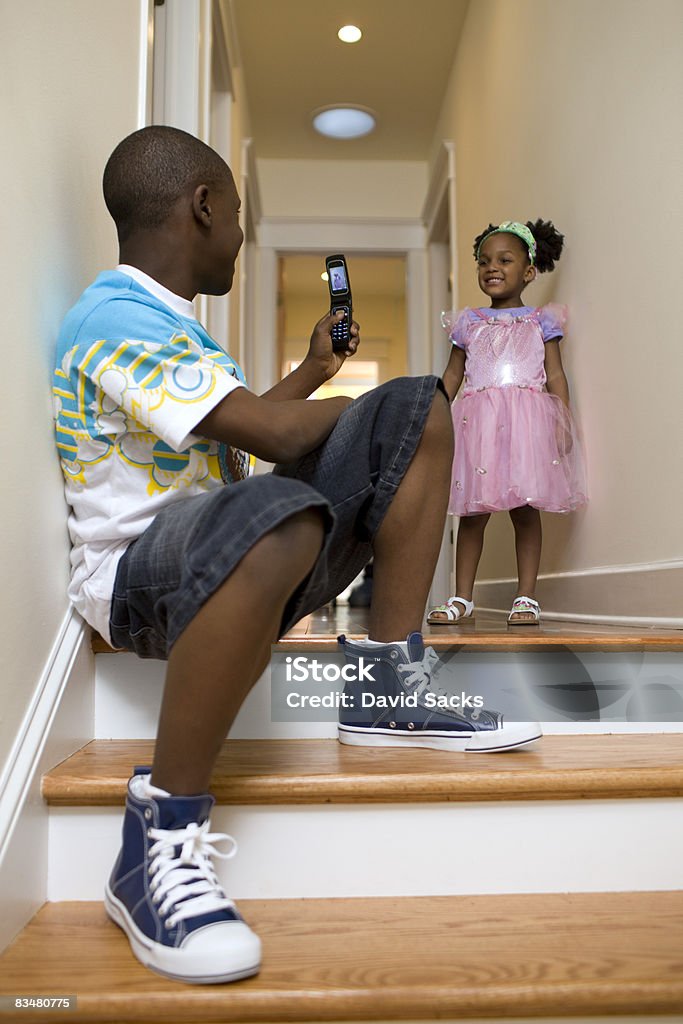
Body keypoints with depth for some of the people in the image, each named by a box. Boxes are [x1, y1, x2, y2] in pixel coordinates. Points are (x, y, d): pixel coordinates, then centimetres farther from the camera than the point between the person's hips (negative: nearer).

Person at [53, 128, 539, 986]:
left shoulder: (164, 321, 19)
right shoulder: (112, 319, -14)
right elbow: (274, 434, -20)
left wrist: (315, 365, 36)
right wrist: (347, 405, 0)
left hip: (232, 558, 9)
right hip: (136, 577, -9)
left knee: (417, 410, 1)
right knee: (277, 515, -45)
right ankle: (159, 839, -26)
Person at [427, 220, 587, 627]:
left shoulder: (540, 321, 11)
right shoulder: (469, 323, 15)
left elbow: (556, 375, 6)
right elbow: (452, 375, 15)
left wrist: (563, 420, -5)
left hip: (527, 420, -1)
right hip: (478, 420, 2)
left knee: (525, 509, -2)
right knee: (473, 511, 2)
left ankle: (527, 597, 7)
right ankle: (463, 598, 9)